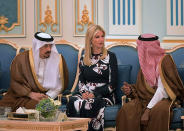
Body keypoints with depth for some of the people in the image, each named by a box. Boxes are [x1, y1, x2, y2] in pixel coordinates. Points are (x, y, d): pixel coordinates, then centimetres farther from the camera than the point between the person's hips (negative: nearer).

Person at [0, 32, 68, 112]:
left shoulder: (58, 60, 2)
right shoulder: (21, 59, -1)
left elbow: (59, 84, 4)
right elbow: (15, 82, 0)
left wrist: (48, 96, -13)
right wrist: (31, 94, -14)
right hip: (24, 95, -1)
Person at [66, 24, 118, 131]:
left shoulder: (110, 56, 6)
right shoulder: (84, 59, 18)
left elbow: (113, 84, 0)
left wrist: (95, 94, -11)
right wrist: (84, 92, -7)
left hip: (105, 96, -3)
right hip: (87, 94, 3)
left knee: (89, 104, -37)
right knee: (72, 101, -32)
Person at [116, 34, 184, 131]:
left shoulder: (164, 60, -10)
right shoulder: (146, 62, 11)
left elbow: (162, 90, -17)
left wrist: (148, 110, -26)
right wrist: (131, 89, -8)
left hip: (163, 98, -5)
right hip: (146, 97, 5)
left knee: (158, 111, -40)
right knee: (126, 110, -25)